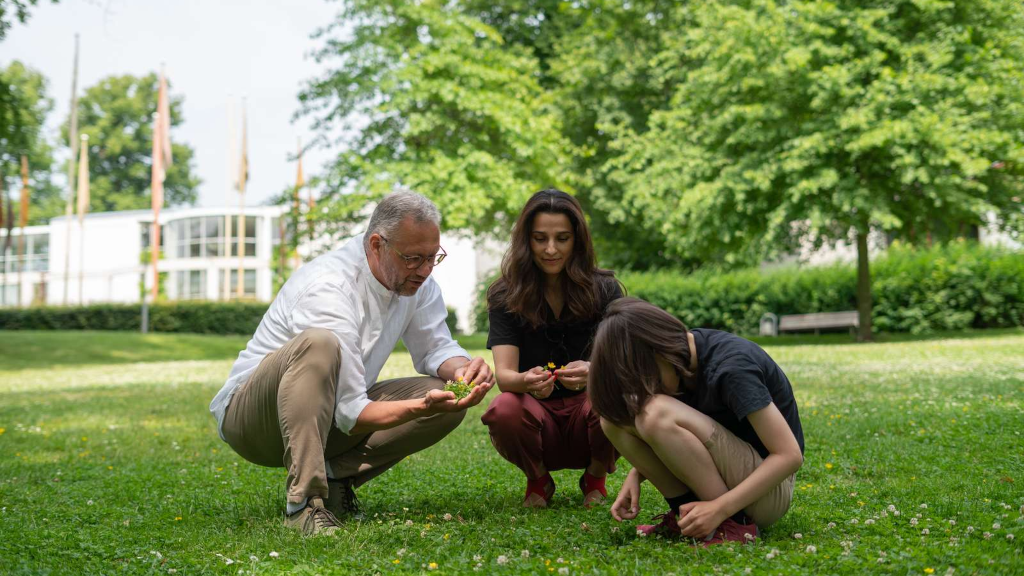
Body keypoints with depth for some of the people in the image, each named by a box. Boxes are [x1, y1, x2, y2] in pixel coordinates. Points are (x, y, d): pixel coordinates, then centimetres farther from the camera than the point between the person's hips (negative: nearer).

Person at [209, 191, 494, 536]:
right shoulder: (328, 288, -28)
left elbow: (435, 349, 4)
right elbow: (351, 415, -28)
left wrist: (462, 368, -19)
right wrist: (421, 407, -41)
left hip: (328, 420, 7)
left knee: (445, 396, -11)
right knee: (319, 343, -38)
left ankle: (335, 478, -2)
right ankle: (304, 504, -37)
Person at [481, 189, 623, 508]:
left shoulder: (604, 290, -4)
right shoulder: (506, 296, -5)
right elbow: (504, 374, -16)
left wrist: (593, 372, -40)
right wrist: (525, 381, -41)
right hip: (539, 417, 0)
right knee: (505, 410, -33)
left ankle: (596, 479, 2)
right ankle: (538, 481, 2)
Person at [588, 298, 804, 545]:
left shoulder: (731, 366, -25)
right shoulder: (681, 353, -2)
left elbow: (790, 455, -26)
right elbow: (663, 441, 12)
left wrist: (720, 509, -31)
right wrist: (636, 474, -7)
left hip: (769, 490, -8)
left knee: (658, 415, -29)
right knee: (616, 417, -10)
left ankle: (733, 523, -19)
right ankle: (686, 513, -5)